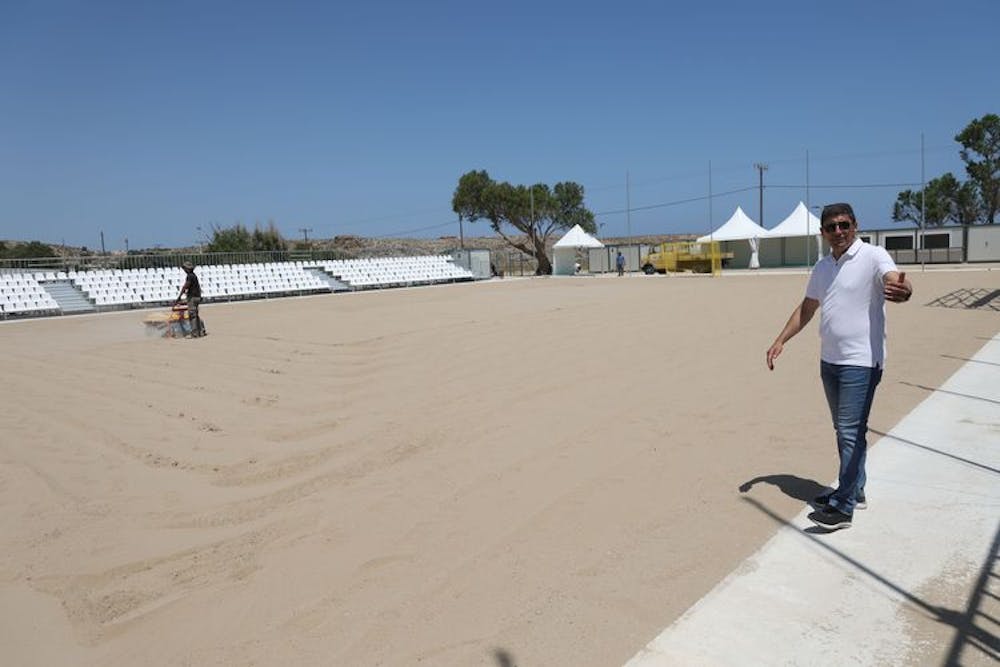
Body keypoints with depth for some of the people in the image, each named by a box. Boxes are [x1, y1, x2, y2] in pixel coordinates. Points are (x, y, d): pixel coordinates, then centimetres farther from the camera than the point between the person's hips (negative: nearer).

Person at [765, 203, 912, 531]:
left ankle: (843, 507, -1)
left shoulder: (873, 256, -11)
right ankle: (854, 491, 31)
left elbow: (895, 280, -32)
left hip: (861, 361, -8)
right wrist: (780, 341, 13)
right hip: (829, 360, 8)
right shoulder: (822, 267, 11)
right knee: (844, 430, 17)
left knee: (851, 432, -7)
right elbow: (806, 308, 20)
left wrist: (902, 290, -55)